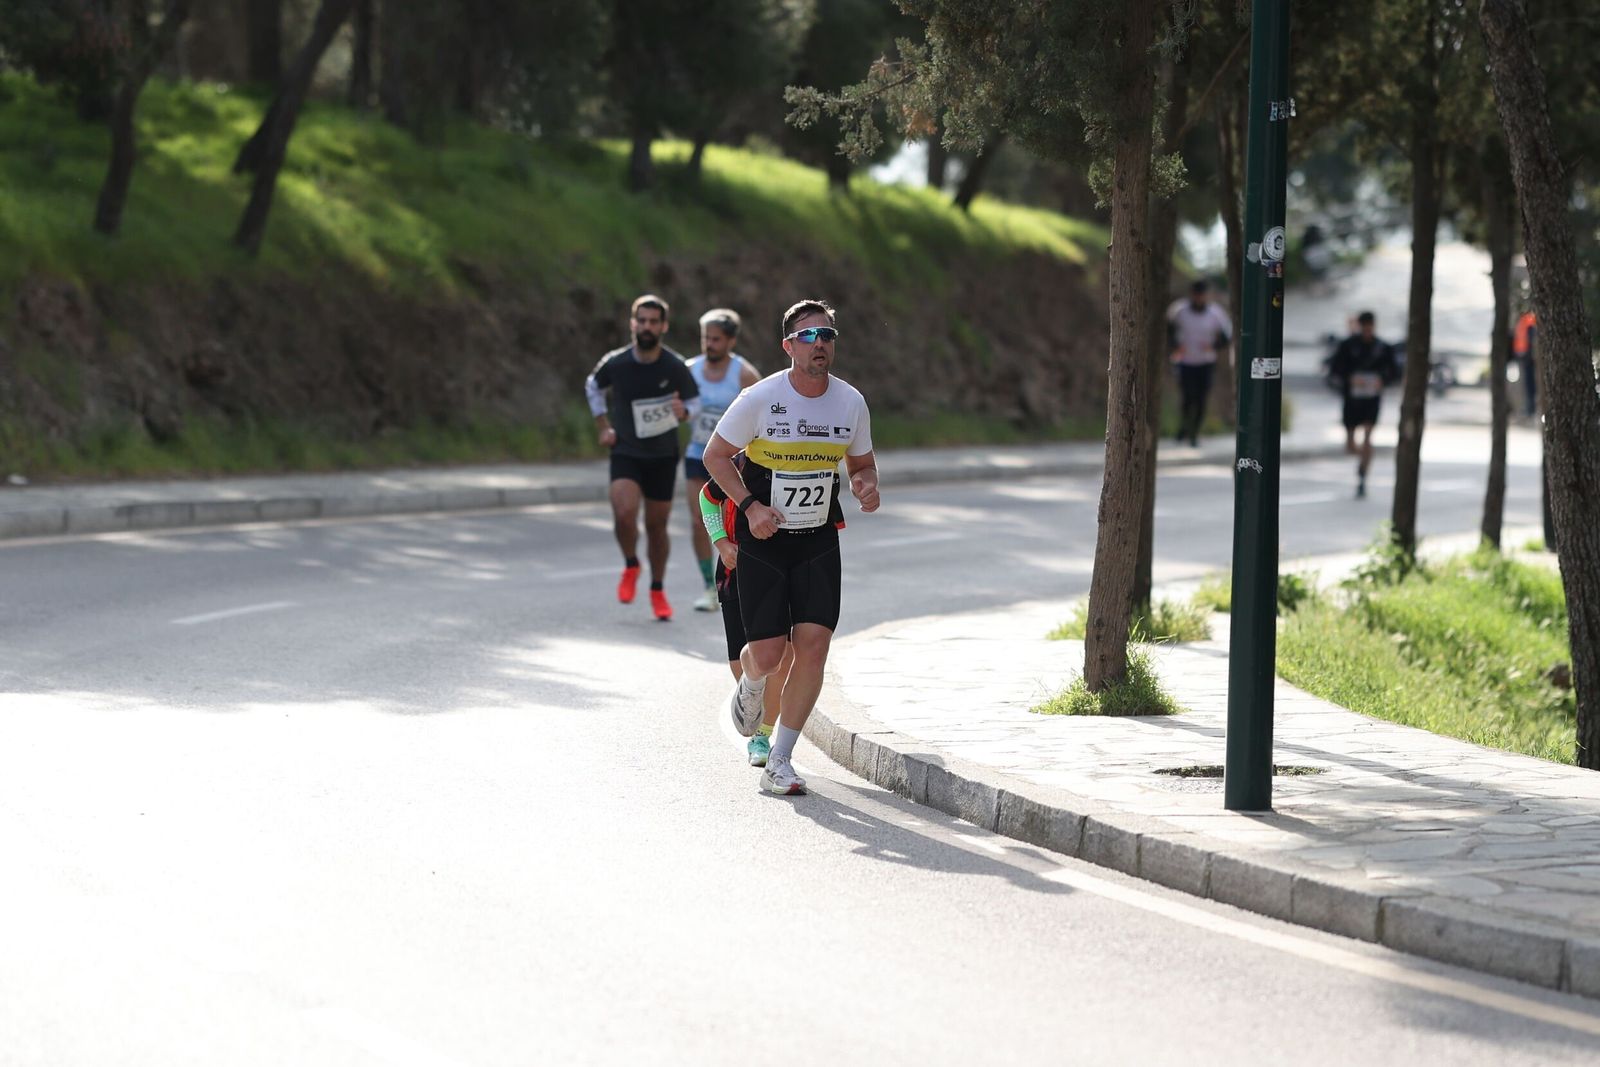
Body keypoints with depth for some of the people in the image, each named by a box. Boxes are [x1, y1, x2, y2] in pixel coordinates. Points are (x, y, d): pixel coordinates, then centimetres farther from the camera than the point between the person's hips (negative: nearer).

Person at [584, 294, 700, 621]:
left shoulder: (675, 367, -12)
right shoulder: (614, 363, -10)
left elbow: (695, 401, 3)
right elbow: (593, 387, 12)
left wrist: (683, 412, -20)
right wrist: (603, 426, 5)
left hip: (663, 456, 1)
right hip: (625, 452, -1)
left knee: (657, 525, 7)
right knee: (624, 514, -22)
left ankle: (657, 591, 26)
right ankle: (631, 567, 7)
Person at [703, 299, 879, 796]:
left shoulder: (851, 402, -3)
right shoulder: (760, 398, -14)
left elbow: (861, 463, 12)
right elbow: (715, 455, -3)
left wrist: (867, 488, -11)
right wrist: (749, 505, -16)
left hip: (818, 542, 3)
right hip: (763, 540, -3)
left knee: (813, 645, -10)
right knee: (767, 655, -7)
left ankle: (779, 762, 3)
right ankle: (750, 688, 34)